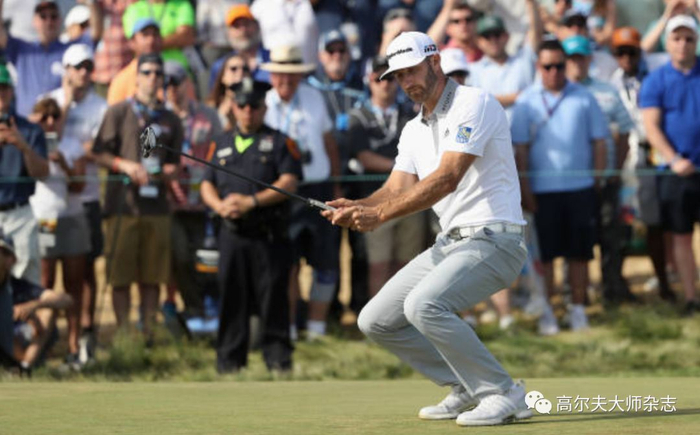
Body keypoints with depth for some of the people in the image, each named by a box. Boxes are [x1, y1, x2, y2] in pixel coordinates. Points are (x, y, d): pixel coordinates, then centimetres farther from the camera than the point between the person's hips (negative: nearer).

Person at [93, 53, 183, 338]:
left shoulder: (170, 120, 16)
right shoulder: (118, 113, 5)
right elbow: (99, 154, 2)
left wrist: (169, 172, -2)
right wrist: (126, 166, -14)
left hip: (157, 205, 3)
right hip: (123, 203, -3)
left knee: (152, 276, 4)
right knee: (120, 274, -3)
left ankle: (148, 333, 10)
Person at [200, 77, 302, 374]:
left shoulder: (280, 143, 5)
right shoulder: (222, 144, 18)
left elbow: (289, 182, -7)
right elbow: (207, 184, 16)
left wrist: (252, 201, -15)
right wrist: (220, 205, -6)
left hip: (269, 236, -3)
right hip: (232, 235, 3)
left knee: (272, 297, -4)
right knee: (232, 298, 4)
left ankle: (278, 357, 1)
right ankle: (229, 359, 10)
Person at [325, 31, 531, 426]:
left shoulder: (474, 104, -12)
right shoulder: (414, 130, 16)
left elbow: (446, 179, -23)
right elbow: (397, 189, 5)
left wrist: (381, 215, -28)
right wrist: (356, 208, -17)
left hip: (493, 241, -9)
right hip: (448, 243, 9)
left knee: (424, 305, -31)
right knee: (376, 320, 5)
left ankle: (504, 395, -17)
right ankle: (468, 388, 14)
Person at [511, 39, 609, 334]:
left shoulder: (584, 98, 5)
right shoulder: (526, 101, 3)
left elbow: (599, 142, 9)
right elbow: (520, 149, 2)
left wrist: (599, 180, 2)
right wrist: (524, 190, -3)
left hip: (580, 188, 1)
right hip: (543, 190, -1)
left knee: (579, 253, 4)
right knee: (545, 254, 1)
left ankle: (578, 309, 13)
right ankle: (546, 312, 8)